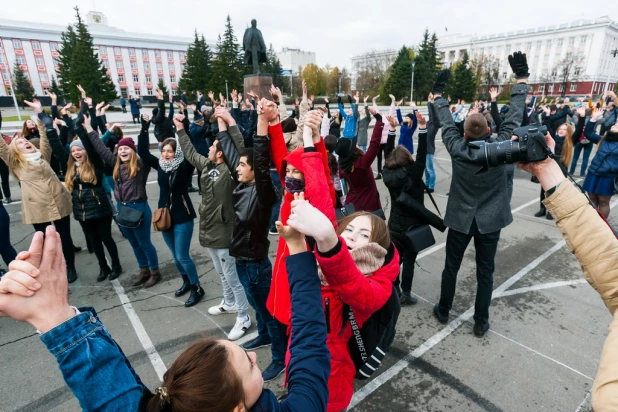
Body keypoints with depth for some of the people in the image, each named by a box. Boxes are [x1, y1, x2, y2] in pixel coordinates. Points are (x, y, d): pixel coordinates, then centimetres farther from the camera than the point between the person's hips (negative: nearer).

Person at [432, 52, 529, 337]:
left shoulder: (457, 149, -17)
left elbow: (446, 123, -5)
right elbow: (514, 116, -8)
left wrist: (438, 93, 7)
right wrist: (521, 78, 2)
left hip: (460, 219, 0)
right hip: (490, 220, 1)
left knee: (451, 267, 15)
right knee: (485, 272, 12)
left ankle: (443, 311, 32)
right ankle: (481, 323, 24)